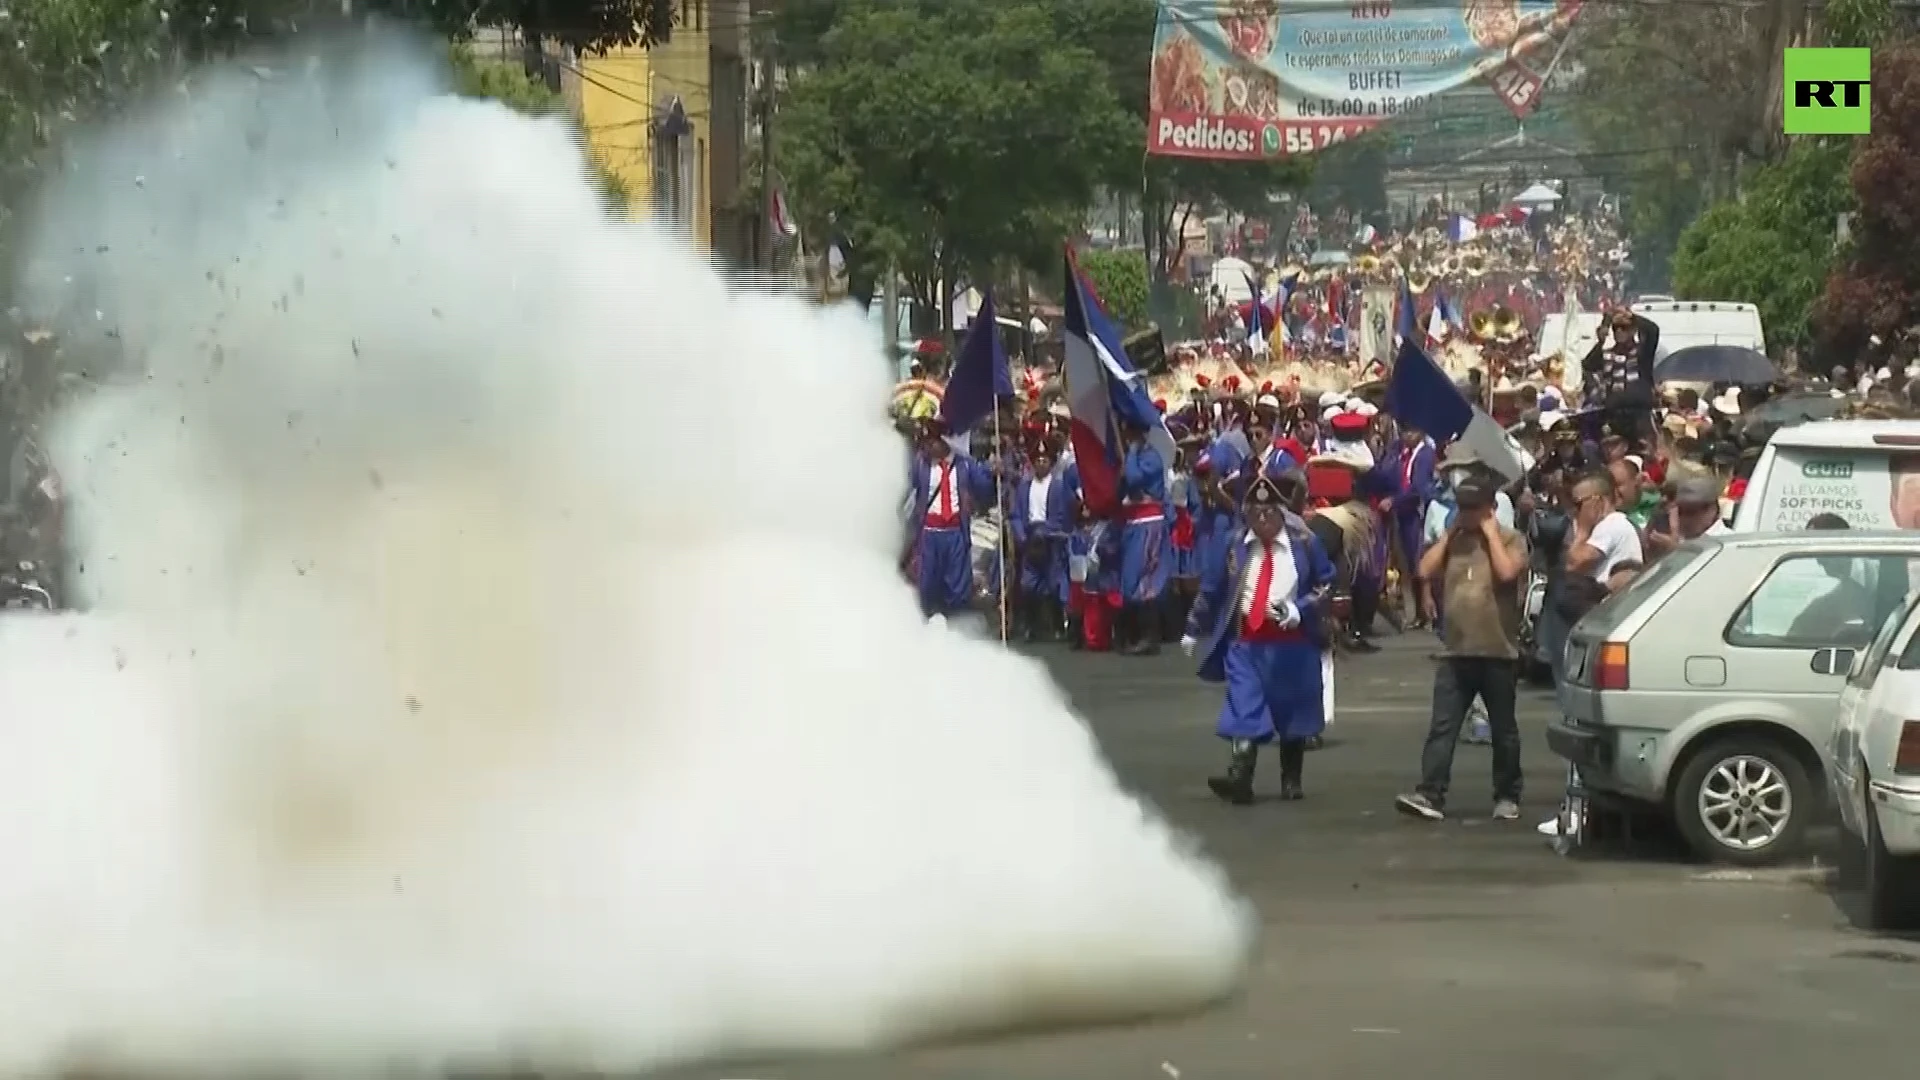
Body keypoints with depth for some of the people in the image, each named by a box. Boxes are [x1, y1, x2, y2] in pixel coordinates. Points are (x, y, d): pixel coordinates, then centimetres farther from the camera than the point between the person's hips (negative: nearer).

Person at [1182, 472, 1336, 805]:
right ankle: (1239, 779, -19)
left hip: (1292, 644, 0)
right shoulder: (1236, 549, 1)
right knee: (1244, 711, -10)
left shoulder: (1304, 545, -4)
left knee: (1291, 713, 11)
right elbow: (1211, 590, 9)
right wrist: (1194, 631, 16)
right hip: (1246, 643, 0)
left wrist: (1298, 609, -14)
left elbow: (1325, 584, 2)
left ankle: (1291, 782, 24)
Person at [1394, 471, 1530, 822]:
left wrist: (1491, 532, -11)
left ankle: (1507, 797, 19)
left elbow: (1507, 572, -21)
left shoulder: (1511, 540, -1)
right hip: (1456, 652, 4)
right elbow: (1426, 570, -1)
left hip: (1498, 652, -3)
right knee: (1442, 727, -6)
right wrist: (1450, 532, 1)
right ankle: (1430, 795, -11)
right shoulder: (1453, 540, 12)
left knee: (1503, 730, 8)